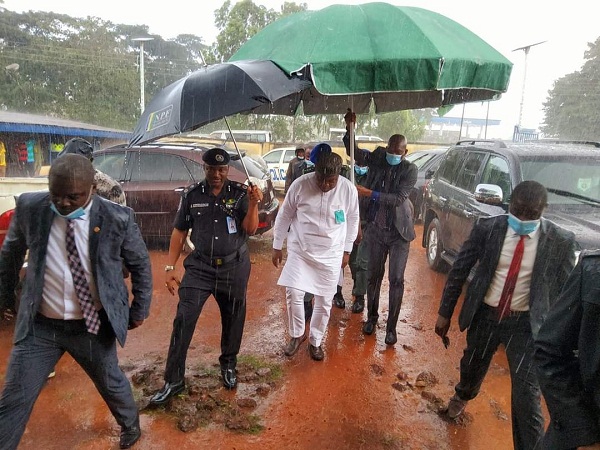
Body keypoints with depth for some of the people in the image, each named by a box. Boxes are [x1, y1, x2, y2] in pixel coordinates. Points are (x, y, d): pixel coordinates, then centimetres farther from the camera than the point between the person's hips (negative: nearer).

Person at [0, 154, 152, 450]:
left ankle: (130, 424, 51)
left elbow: (141, 264, -2)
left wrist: (139, 310, 3)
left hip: (93, 325, -1)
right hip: (39, 325, 1)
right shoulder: (29, 207, -10)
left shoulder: (117, 218, -17)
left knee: (110, 382, 21)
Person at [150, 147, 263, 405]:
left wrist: (253, 204, -28)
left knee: (233, 320, 13)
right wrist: (169, 268, 1)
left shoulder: (240, 193, -6)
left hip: (234, 268, 0)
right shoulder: (192, 195, -2)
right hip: (199, 267, 0)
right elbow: (179, 232, 4)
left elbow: (250, 230, -11)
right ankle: (173, 381, 11)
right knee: (183, 320, -4)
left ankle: (228, 365, 39)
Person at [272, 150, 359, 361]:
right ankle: (296, 335, 20)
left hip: (331, 254, 1)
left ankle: (315, 341, 29)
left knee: (324, 301, 7)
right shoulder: (300, 184, -15)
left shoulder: (348, 190, -13)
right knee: (293, 293, -7)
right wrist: (277, 246, 1)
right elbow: (284, 216, -3)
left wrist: (347, 250, 9)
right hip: (300, 250, 0)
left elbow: (352, 221, 4)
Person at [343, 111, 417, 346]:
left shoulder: (410, 170, -11)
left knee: (396, 280, 2)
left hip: (398, 232, -3)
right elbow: (355, 154, -2)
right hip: (376, 229, 3)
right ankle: (371, 316, 32)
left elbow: (399, 198, -20)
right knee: (373, 275, 13)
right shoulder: (377, 157, 0)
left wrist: (370, 193, -28)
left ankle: (391, 326, 16)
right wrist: (349, 129, -17)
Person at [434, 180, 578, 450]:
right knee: (472, 367, 24)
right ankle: (462, 396, 59)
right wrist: (444, 312, -1)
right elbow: (459, 270, -4)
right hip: (485, 315, 2)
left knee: (526, 393, -5)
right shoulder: (487, 228, -11)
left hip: (526, 324, -2)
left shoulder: (561, 242, -12)